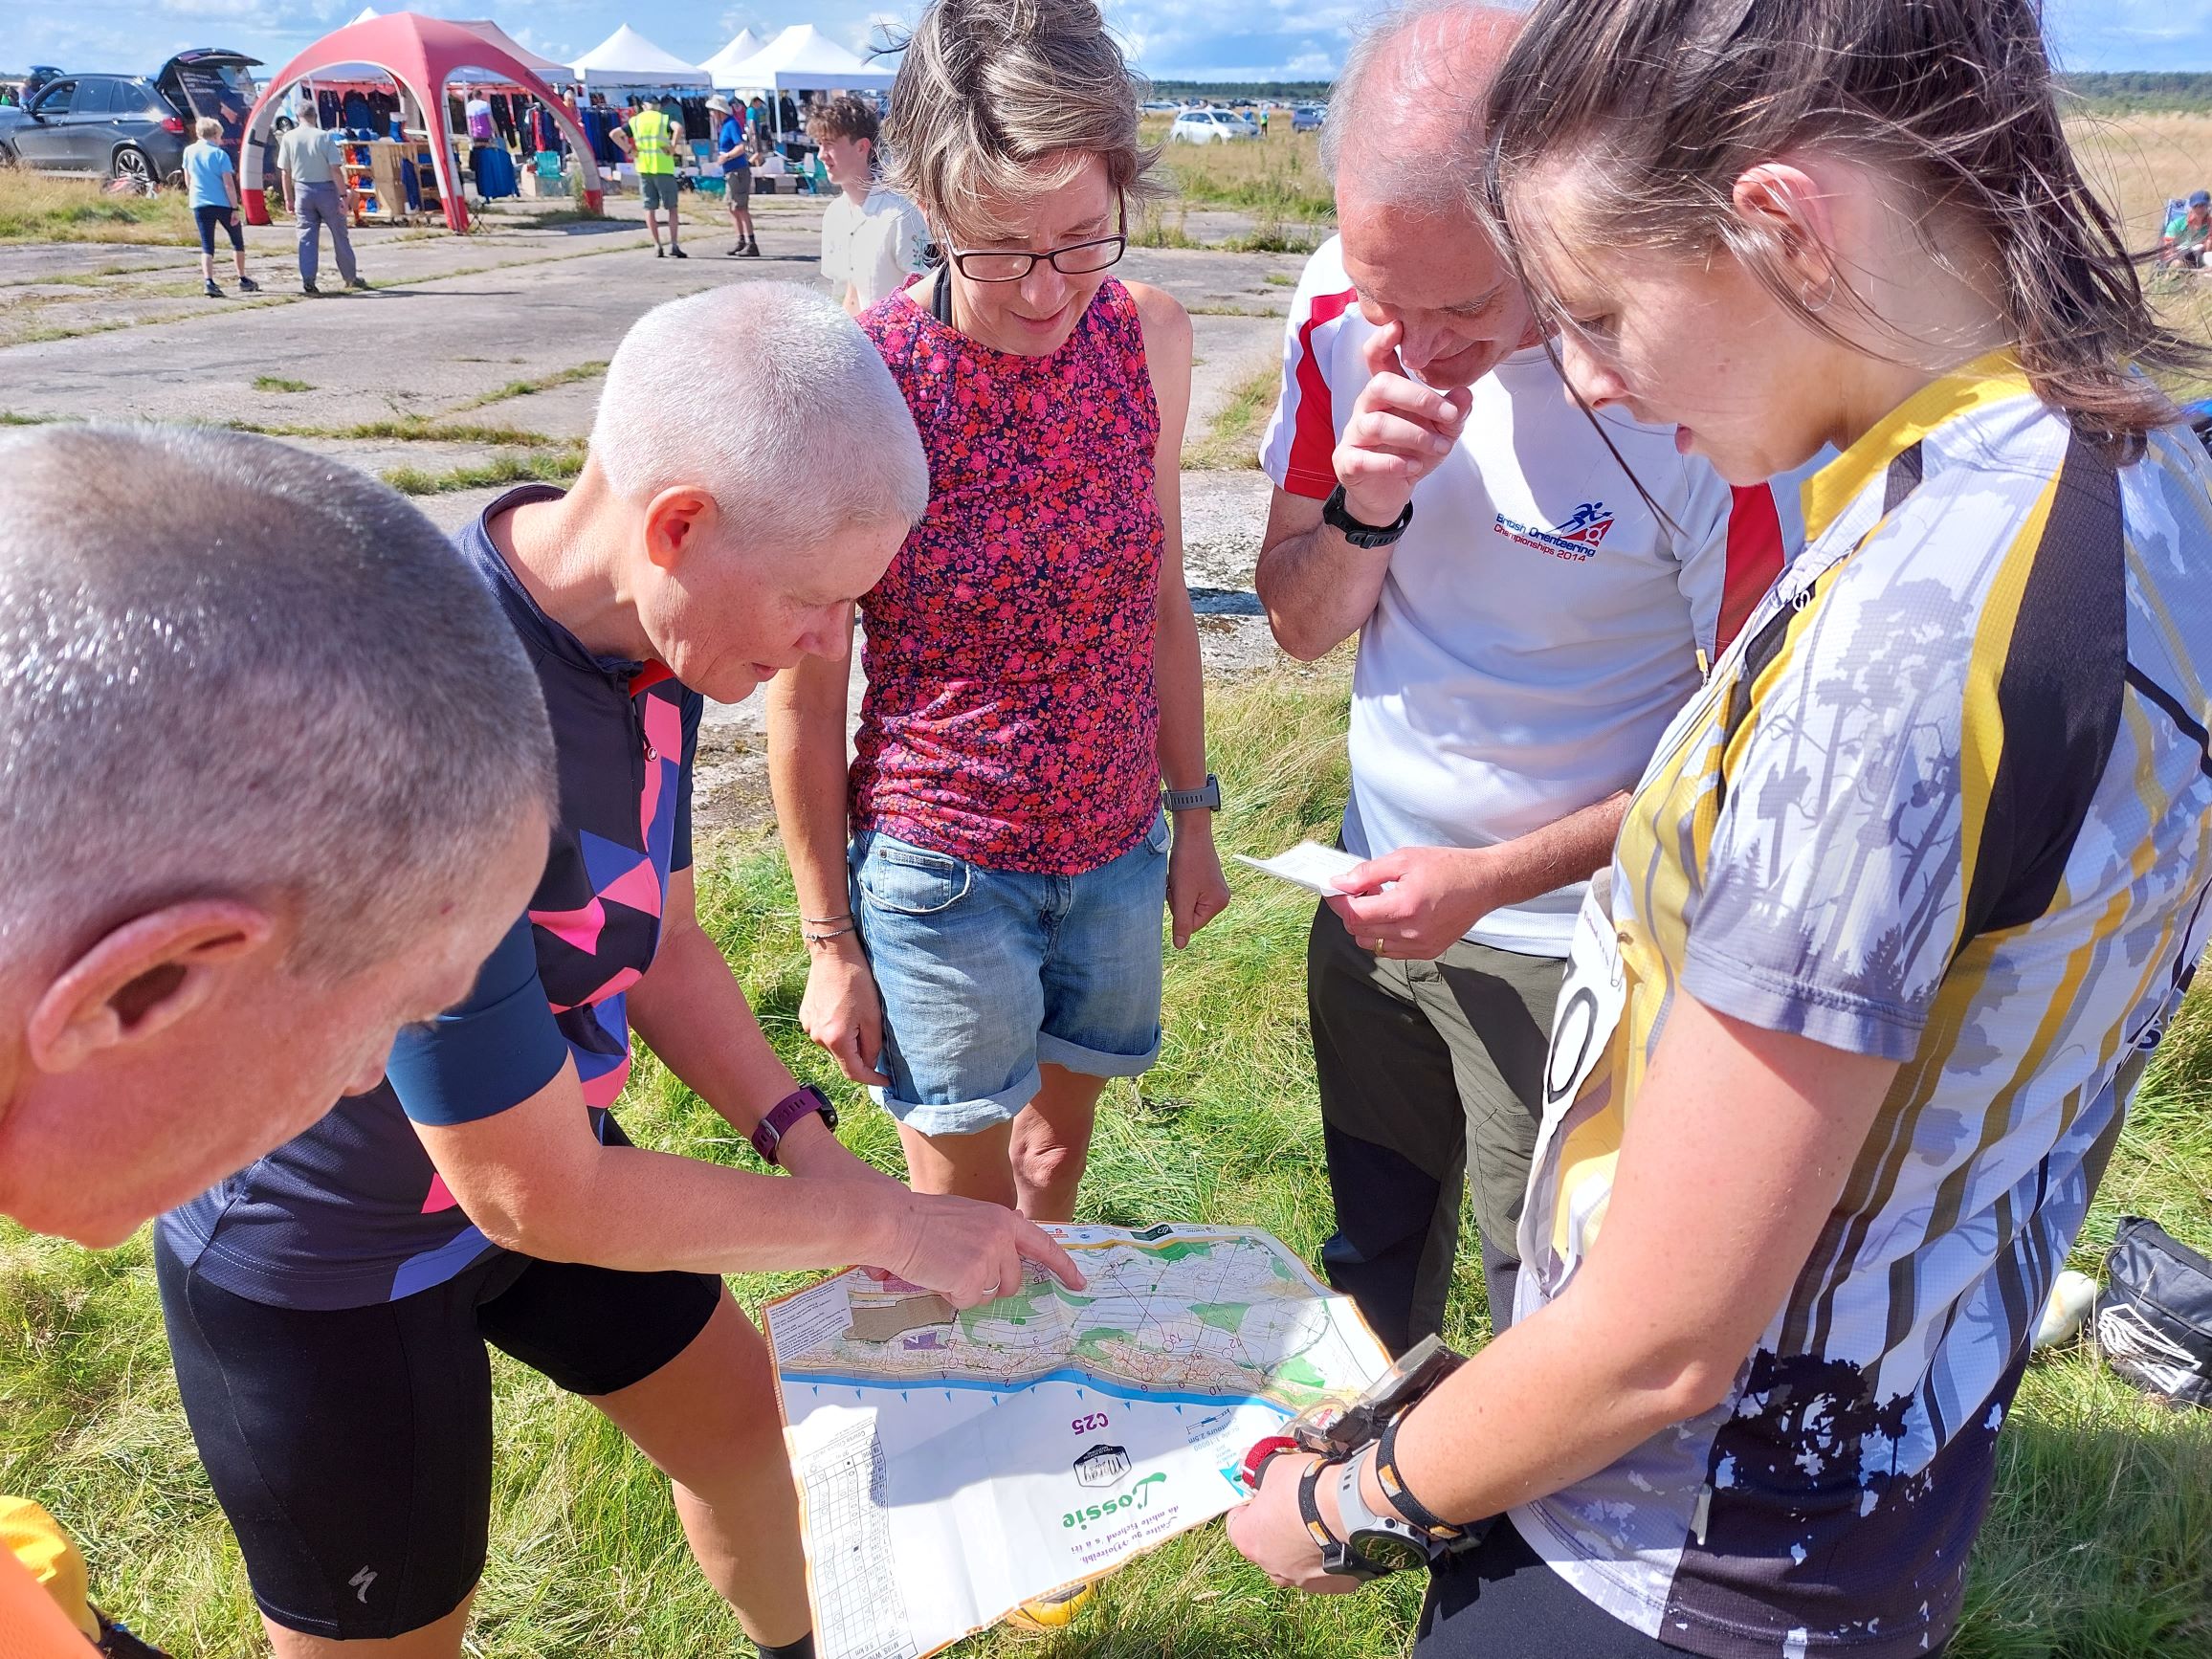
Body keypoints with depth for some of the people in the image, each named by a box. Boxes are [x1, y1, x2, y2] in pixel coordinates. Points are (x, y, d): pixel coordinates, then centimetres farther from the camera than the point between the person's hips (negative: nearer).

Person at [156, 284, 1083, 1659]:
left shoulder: (651, 629, -13)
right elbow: (536, 1191, -30)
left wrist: (809, 1141, -9)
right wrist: (881, 1220, -20)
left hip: (531, 1152, 8)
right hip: (326, 1262, -7)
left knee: (743, 1414, 21)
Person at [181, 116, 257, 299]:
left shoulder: (189, 151, 6)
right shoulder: (219, 154, -7)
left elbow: (188, 180, 14)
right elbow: (229, 184, -14)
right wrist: (235, 208, -12)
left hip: (200, 204, 3)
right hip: (223, 204, -3)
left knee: (206, 246, 2)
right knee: (237, 241, 16)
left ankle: (209, 282, -16)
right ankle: (243, 279, 22)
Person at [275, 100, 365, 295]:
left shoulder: (289, 138, -1)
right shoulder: (325, 137, -10)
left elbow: (285, 172, 2)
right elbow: (335, 170, -14)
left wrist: (288, 198, 9)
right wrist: (344, 195, -10)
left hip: (303, 191, 2)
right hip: (326, 190, -2)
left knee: (307, 236, 5)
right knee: (339, 235, 10)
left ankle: (308, 279, -4)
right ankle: (350, 277, 18)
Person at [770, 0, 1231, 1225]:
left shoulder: (1149, 340, -6)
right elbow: (806, 692, -12)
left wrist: (1193, 811, 11)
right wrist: (829, 943, -6)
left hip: (1119, 847, 5)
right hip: (940, 868, -4)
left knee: (1057, 1146, 24)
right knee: (957, 1219, 12)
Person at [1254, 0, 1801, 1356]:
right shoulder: (1345, 303, -9)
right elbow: (1302, 627, 0)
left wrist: (1491, 878, -21)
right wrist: (1364, 513, -22)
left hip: (1573, 938, -5)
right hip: (1375, 887, 5)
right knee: (1371, 1272, 24)